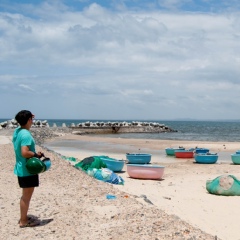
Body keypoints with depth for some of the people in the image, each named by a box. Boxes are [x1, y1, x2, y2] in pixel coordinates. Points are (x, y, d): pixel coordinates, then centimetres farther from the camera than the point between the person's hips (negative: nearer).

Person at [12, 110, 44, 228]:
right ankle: (23, 221, 13)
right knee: (27, 196, 3)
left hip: (21, 168, 10)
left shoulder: (17, 131, 5)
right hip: (28, 169, -9)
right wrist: (37, 154, -15)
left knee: (25, 195, 21)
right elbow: (25, 153, -31)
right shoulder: (26, 134, -23)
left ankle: (23, 218, 31)